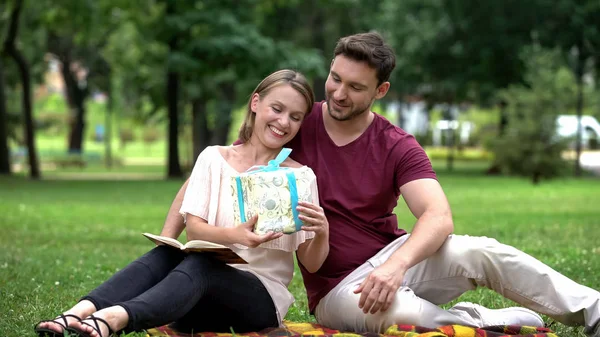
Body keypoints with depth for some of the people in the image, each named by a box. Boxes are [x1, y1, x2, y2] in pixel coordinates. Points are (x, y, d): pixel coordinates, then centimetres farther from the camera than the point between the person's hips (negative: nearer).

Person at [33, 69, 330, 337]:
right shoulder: (214, 159, 8)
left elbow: (311, 264, 3)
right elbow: (194, 229, -5)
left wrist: (322, 233, -22)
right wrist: (235, 235, -28)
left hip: (263, 299, -2)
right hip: (208, 301, 2)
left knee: (199, 264, -34)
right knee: (169, 254, -31)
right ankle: (79, 313, -52)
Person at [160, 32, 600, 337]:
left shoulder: (398, 147, -3)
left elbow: (439, 217, -18)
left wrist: (397, 265, -37)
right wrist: (168, 239, -13)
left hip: (395, 259, 2)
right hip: (335, 291, -1)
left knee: (480, 252, -28)